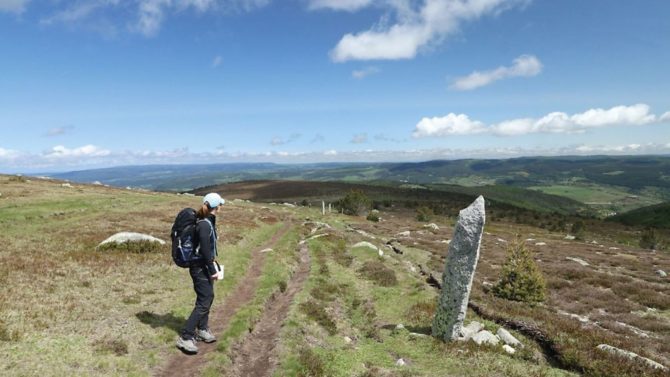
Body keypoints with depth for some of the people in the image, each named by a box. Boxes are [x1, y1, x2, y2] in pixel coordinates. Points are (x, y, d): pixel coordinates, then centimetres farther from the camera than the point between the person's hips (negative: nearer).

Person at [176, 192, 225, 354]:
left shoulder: (208, 221, 7)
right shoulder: (204, 225, -23)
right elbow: (205, 250, -23)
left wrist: (211, 268, 21)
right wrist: (213, 270, -17)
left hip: (204, 266, 10)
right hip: (200, 268, -10)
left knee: (208, 297, 19)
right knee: (203, 303, -7)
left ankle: (202, 329, 33)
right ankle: (185, 337, -2)